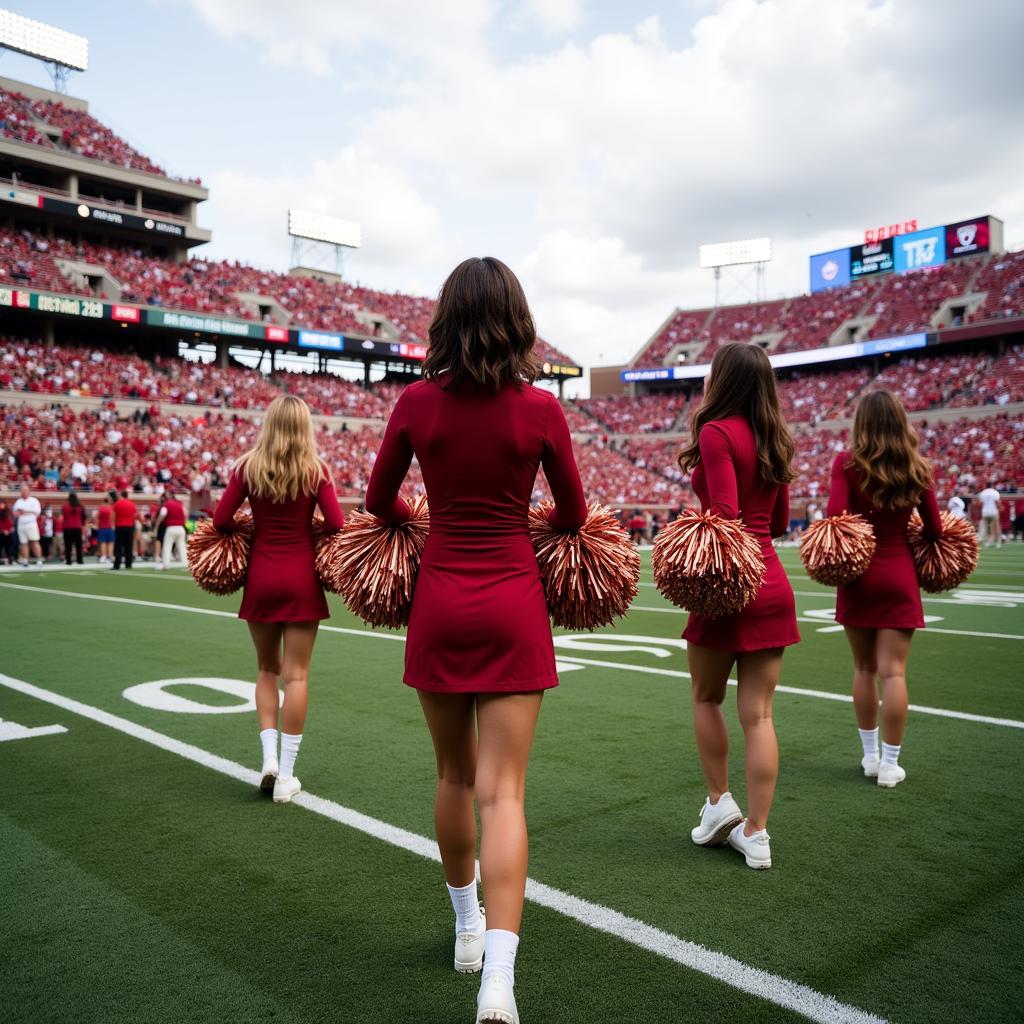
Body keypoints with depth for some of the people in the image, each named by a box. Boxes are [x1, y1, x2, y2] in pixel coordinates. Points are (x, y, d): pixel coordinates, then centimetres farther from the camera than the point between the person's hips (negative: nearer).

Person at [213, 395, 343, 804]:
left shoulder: (248, 466, -2)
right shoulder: (315, 470, -5)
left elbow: (221, 520, -5)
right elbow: (336, 524, -10)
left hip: (260, 576, 2)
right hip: (301, 578, -1)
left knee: (268, 669, 19)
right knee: (296, 675, 5)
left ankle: (269, 757, 8)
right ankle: (285, 775, 8)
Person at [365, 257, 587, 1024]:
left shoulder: (417, 402, -4)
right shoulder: (540, 409, -6)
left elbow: (380, 500, 8)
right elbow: (574, 515, 5)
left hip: (439, 600, 2)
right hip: (513, 603, -1)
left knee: (455, 775, 19)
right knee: (503, 790, 0)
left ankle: (468, 926, 37)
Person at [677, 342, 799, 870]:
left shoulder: (717, 433, -10)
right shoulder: (773, 440, 11)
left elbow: (725, 515, -20)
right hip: (773, 584, 6)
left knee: (706, 698, 16)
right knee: (758, 713, 8)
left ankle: (719, 803, 21)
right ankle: (755, 833, 13)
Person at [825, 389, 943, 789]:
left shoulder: (847, 463, -8)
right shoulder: (916, 468, -1)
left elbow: (835, 514, -20)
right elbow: (935, 530, 1)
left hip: (858, 574, 0)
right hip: (899, 575, 1)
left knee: (864, 669, 13)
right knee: (893, 670, 3)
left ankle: (871, 756, 24)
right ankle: (890, 764, 7)